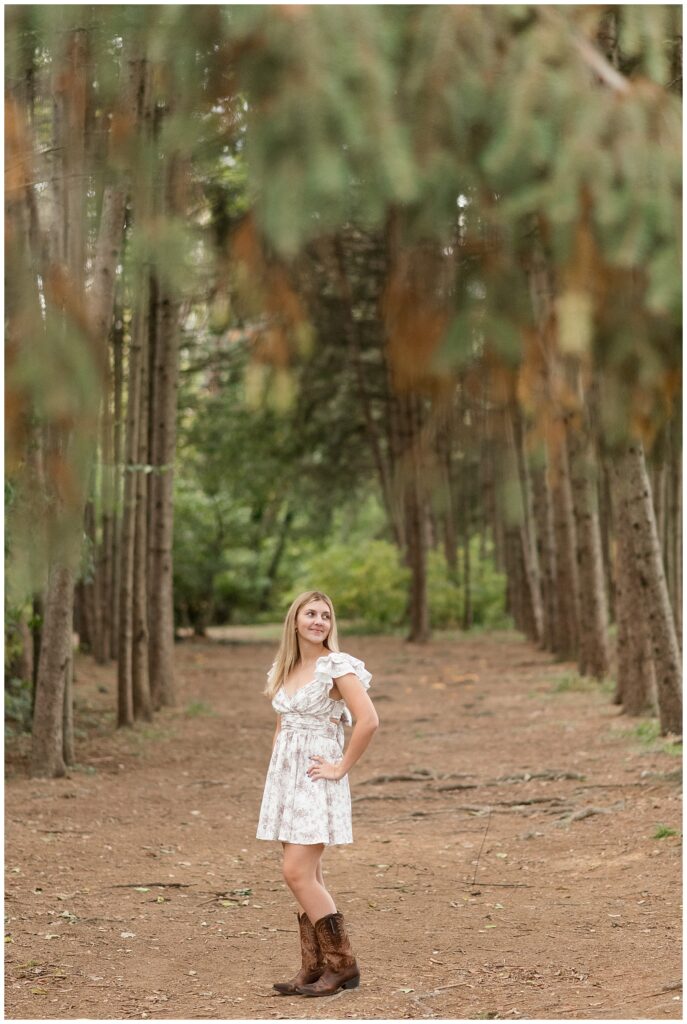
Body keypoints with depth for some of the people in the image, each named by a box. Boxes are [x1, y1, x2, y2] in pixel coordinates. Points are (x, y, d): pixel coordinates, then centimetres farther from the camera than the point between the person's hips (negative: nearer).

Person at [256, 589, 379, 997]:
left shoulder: (336, 666, -12)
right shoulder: (284, 668, 11)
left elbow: (369, 721, -22)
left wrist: (342, 767, -15)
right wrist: (277, 774, 16)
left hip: (316, 780, -7)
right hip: (285, 777, 7)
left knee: (298, 873, -11)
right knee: (308, 876, 9)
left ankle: (342, 964, -2)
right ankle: (315, 967, 15)